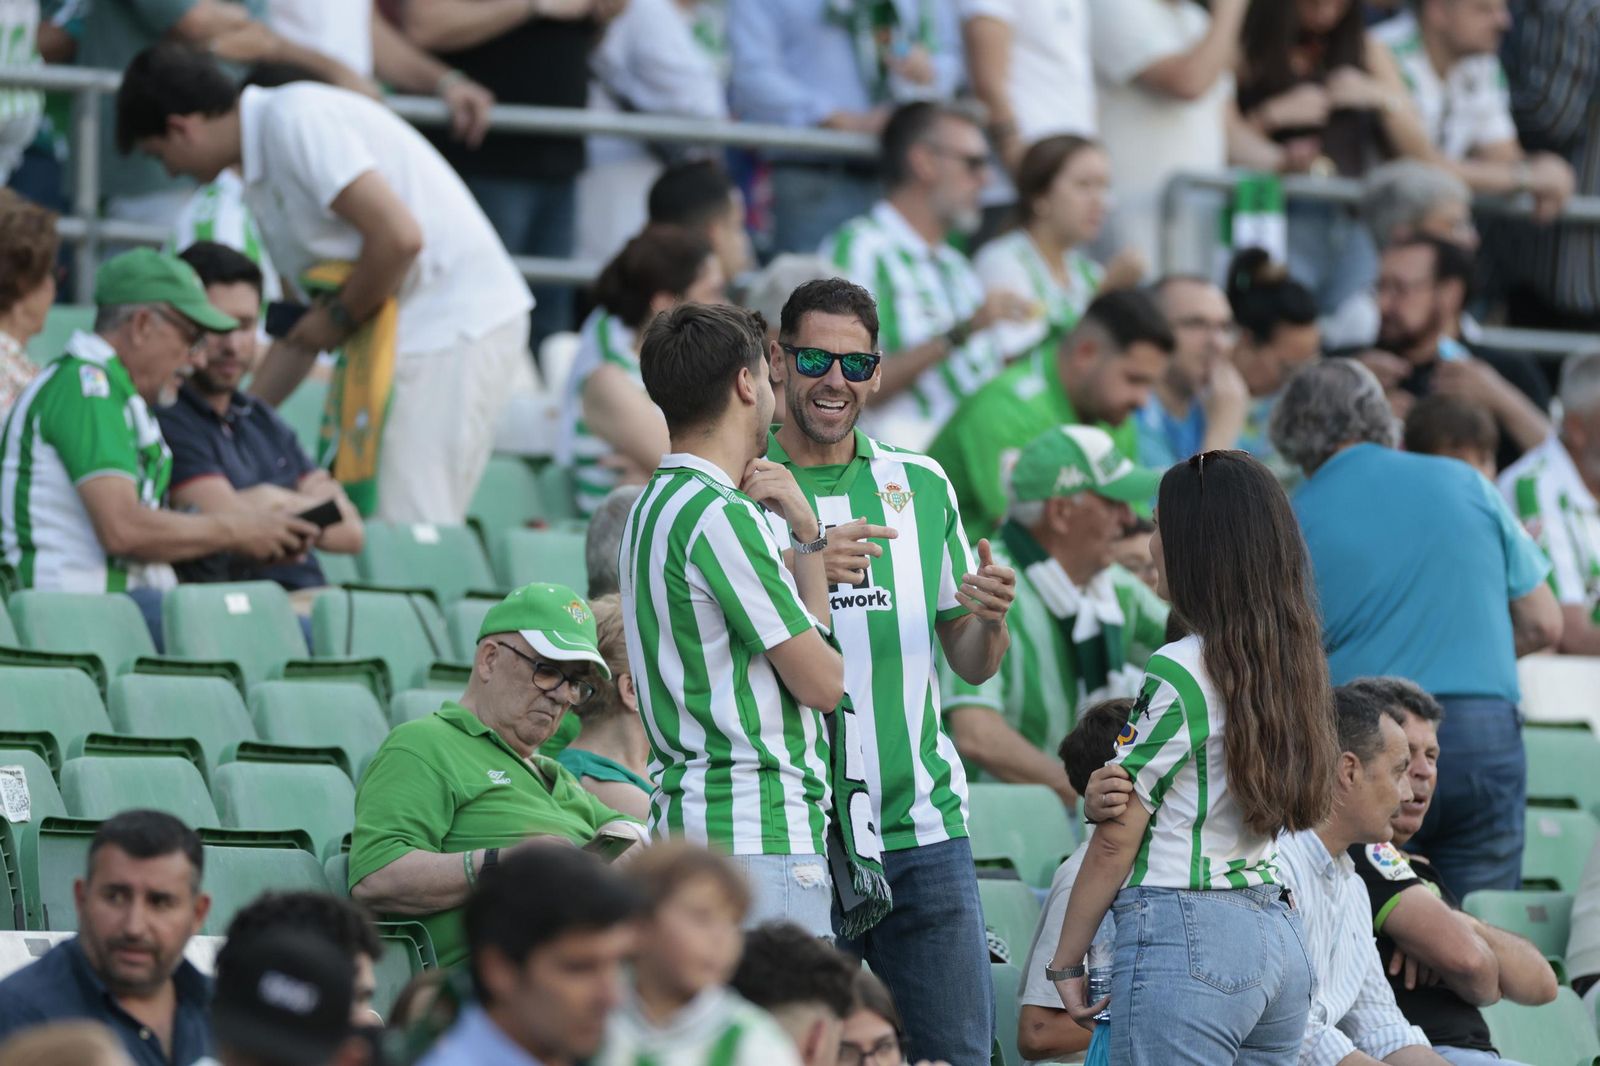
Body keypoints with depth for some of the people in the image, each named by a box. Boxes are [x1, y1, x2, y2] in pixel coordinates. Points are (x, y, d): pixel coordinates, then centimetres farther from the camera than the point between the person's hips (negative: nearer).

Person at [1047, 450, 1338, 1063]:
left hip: (1185, 941, -8)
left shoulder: (1180, 673, -12)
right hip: (1278, 933, 8)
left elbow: (1115, 843, -8)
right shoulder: (1292, 664, 10)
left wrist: (1066, 961, 1)